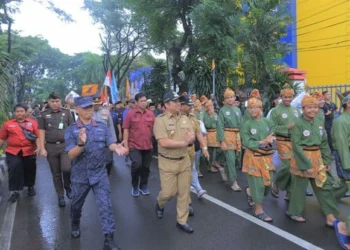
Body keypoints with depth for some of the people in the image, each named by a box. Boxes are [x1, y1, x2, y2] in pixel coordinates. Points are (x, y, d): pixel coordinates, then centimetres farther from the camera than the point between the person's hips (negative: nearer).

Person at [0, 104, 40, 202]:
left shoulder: (32, 122, 1)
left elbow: (37, 136, -4)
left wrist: (38, 147, -14)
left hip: (29, 151, 0)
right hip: (13, 151, 0)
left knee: (30, 169, 13)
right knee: (14, 169, -7)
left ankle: (31, 187, 34)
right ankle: (15, 192, 4)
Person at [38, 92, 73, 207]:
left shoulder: (66, 112, 3)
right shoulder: (43, 115, 4)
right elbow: (42, 132, 4)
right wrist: (42, 148, -2)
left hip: (65, 145, -1)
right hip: (51, 147, 1)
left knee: (66, 168, -18)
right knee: (56, 173, 8)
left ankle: (67, 186, 13)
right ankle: (60, 196, 22)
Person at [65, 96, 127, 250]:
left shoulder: (102, 127, -2)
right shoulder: (71, 130, -8)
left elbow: (110, 144, -12)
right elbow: (71, 155, -15)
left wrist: (117, 148, -36)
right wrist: (81, 144, -36)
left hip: (99, 174, 0)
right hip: (80, 176, 0)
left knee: (105, 205, -3)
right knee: (76, 204, 21)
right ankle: (75, 225, 51)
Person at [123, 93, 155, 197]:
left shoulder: (150, 114, 3)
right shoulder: (130, 114, -6)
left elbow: (154, 128, 12)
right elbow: (126, 130, -4)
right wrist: (126, 145, -8)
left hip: (148, 146, 4)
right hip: (134, 146, -3)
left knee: (146, 167, 12)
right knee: (137, 164, -15)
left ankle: (143, 186, 33)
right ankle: (135, 186, 11)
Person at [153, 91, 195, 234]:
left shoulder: (185, 119, 5)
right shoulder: (160, 120, -13)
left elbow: (192, 139, 4)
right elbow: (163, 142, -23)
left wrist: (190, 138, -21)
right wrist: (184, 142, -20)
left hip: (184, 161, 5)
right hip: (167, 163, -5)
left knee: (184, 192, 10)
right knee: (168, 192, 4)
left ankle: (182, 221, 26)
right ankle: (160, 204, 40)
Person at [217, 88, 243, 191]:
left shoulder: (238, 110, 11)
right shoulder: (222, 110, -3)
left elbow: (241, 124, 14)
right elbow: (220, 126, -8)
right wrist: (222, 141, -15)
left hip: (237, 136, 5)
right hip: (227, 136, -5)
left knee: (232, 158, 11)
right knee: (231, 159, -6)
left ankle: (224, 169, 40)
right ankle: (234, 182, 1)